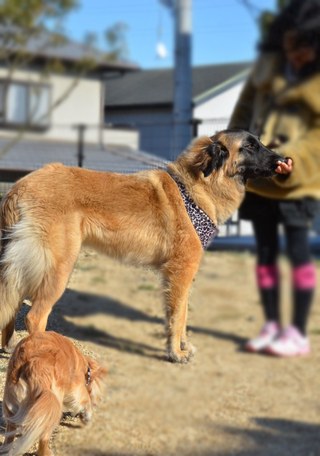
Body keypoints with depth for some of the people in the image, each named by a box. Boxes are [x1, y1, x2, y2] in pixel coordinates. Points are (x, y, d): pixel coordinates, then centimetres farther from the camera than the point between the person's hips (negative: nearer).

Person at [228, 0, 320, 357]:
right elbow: (246, 105, 15)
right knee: (265, 251, 9)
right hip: (257, 177, 6)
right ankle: (271, 326, 18)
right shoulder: (270, 61, 7)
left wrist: (284, 162, -25)